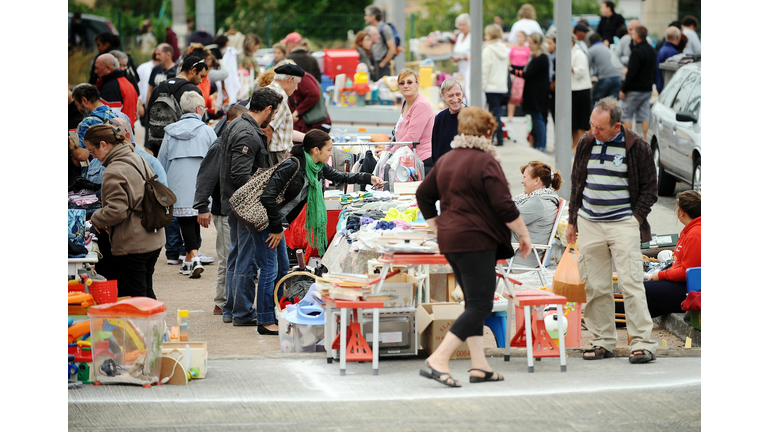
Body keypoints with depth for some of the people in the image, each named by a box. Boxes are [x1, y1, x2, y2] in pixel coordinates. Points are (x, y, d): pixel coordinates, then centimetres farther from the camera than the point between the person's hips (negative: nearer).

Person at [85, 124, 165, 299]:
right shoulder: (138, 160, 10)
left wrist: (96, 219, -5)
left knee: (133, 298, -1)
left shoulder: (114, 172, -18)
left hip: (131, 245, -9)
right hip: (154, 240, 9)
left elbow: (116, 210, -24)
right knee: (146, 293, 19)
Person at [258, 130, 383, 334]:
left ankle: (276, 316, 20)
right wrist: (276, 229, -20)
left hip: (275, 220, 10)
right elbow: (268, 196, -27)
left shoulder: (318, 167, 1)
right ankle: (265, 322, -3)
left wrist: (368, 178, 11)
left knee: (282, 268, 12)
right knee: (270, 269, -8)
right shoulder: (292, 166, -26)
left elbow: (339, 176, 20)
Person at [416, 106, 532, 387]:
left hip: (449, 240, 9)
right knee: (480, 306, -7)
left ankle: (479, 366, 12)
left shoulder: (446, 160, 12)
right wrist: (524, 235, -5)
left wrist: (437, 227, 26)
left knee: (474, 302, 14)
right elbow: (504, 207, -16)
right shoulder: (486, 162, -13)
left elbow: (423, 195, 19)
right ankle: (437, 361, -16)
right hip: (476, 241, -9)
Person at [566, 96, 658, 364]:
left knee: (631, 283, -9)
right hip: (589, 225, 4)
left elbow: (650, 188, 3)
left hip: (623, 224, -4)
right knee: (595, 287, 3)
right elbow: (576, 182, 18)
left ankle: (642, 343, -6)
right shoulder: (586, 144, 8)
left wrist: (636, 218, -6)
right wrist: (572, 221, 16)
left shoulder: (636, 147, -4)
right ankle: (603, 342, 11)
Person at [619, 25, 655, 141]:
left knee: (626, 114, 0)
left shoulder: (637, 51, -18)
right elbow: (654, 72, 18)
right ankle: (645, 139, 8)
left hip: (635, 90, -8)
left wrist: (623, 89, -16)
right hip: (648, 88, 8)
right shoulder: (652, 50, 11)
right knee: (644, 115, 10)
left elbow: (631, 73, -20)